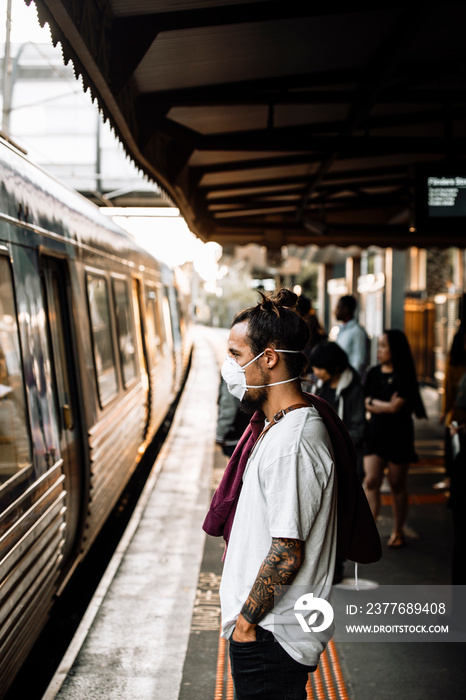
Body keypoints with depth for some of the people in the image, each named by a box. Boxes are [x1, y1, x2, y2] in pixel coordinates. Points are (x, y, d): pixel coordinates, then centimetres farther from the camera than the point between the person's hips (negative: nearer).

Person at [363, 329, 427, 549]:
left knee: (397, 485, 7)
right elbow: (364, 403, 1)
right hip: (375, 433, 3)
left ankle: (398, 532, 21)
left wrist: (373, 402, -6)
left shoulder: (404, 376, -9)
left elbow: (396, 407, -16)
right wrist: (387, 405, -10)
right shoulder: (373, 373, 5)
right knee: (371, 481, -8)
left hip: (398, 435, -3)